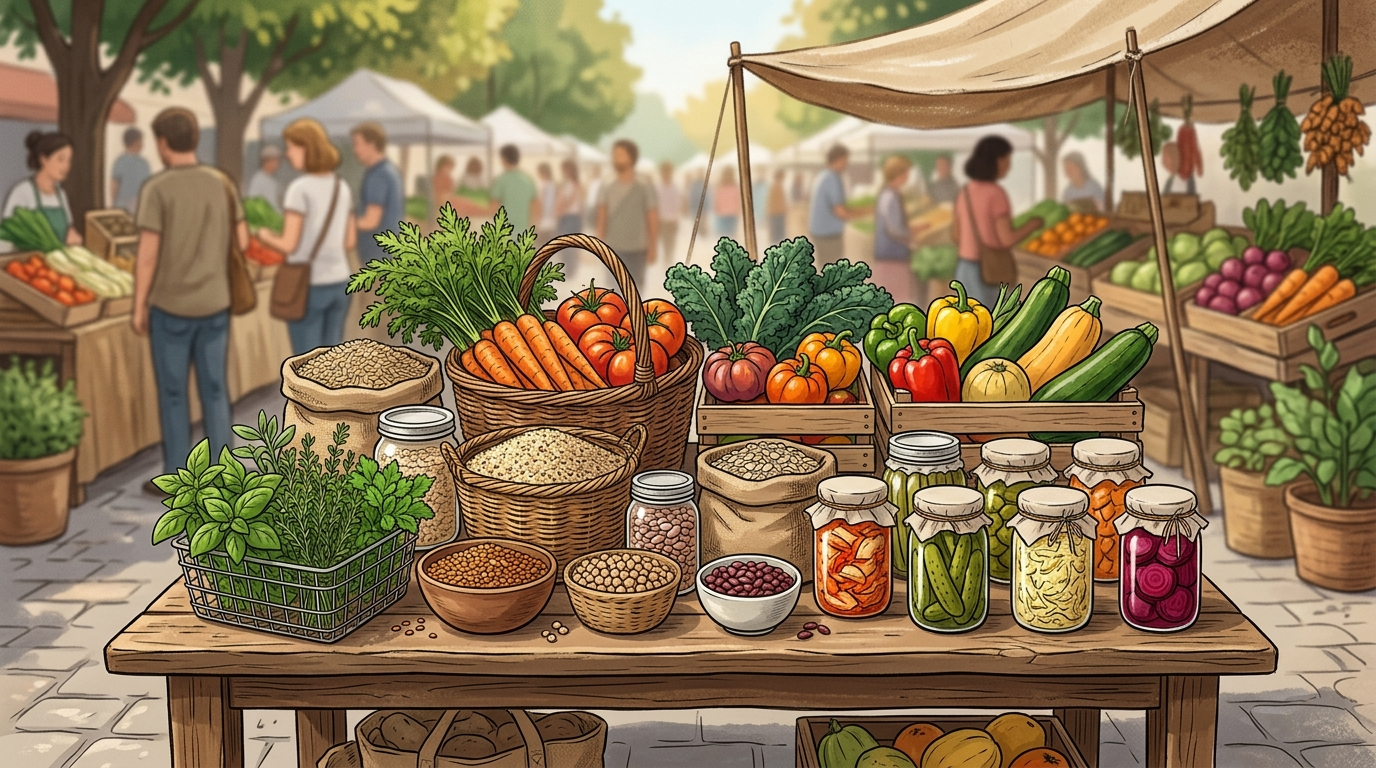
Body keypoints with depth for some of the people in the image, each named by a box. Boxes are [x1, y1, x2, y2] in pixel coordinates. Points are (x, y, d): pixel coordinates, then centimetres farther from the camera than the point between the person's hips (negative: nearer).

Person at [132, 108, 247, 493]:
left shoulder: (156, 189, -13)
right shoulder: (222, 184, 0)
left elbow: (147, 255, -13)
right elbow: (242, 242, 4)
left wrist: (138, 307, -4)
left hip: (170, 307, -4)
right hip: (215, 304, 4)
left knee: (172, 393, 7)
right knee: (214, 389, 11)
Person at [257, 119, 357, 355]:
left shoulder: (300, 188, -13)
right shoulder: (342, 188, 7)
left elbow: (289, 244, -13)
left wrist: (266, 236, 6)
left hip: (308, 284, -6)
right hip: (339, 282, 6)